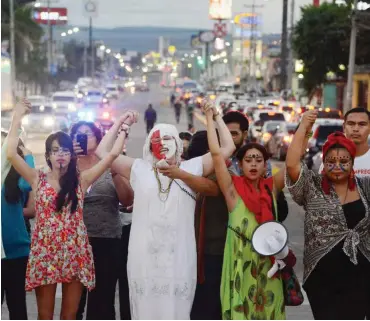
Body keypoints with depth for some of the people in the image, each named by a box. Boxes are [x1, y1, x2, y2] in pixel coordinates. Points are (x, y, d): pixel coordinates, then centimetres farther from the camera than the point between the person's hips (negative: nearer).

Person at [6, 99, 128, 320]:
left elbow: (113, 154, 0)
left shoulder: (81, 179, 4)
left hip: (75, 252, 1)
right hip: (45, 251, -1)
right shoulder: (38, 179, 3)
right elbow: (11, 154, -9)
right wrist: (18, 118, -6)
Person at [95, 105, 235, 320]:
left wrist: (216, 117, 5)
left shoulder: (191, 168, 8)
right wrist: (120, 124, 10)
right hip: (145, 253, 1)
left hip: (178, 254, -1)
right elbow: (103, 152, 10)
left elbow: (228, 148, 6)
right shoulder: (139, 169, 10)